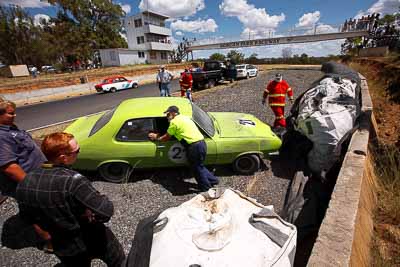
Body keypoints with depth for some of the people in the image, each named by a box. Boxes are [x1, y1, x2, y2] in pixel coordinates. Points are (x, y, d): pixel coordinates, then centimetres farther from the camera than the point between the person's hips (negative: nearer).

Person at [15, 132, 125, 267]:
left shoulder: (24, 183, -14)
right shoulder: (73, 180, -35)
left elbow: (27, 218, 2)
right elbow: (106, 211, -36)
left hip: (62, 248, 6)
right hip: (95, 242, -5)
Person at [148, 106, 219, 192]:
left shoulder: (174, 122, -6)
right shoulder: (185, 117, 20)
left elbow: (167, 137, 4)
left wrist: (157, 138, 23)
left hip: (194, 146, -9)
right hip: (202, 143, 9)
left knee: (197, 168, 11)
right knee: (199, 166, 26)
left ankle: (205, 187, 26)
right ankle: (212, 179, 35)